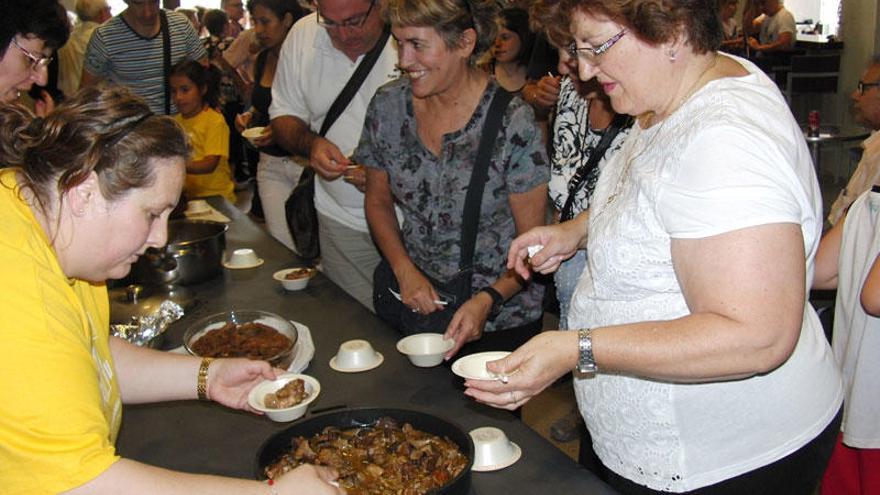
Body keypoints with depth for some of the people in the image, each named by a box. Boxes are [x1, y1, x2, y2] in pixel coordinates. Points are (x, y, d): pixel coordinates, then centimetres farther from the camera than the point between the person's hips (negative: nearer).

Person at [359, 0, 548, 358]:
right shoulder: (388, 105, -6)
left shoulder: (513, 122, -19)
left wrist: (488, 300, -26)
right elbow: (378, 201, 7)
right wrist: (404, 270, -7)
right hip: (414, 302, 4)